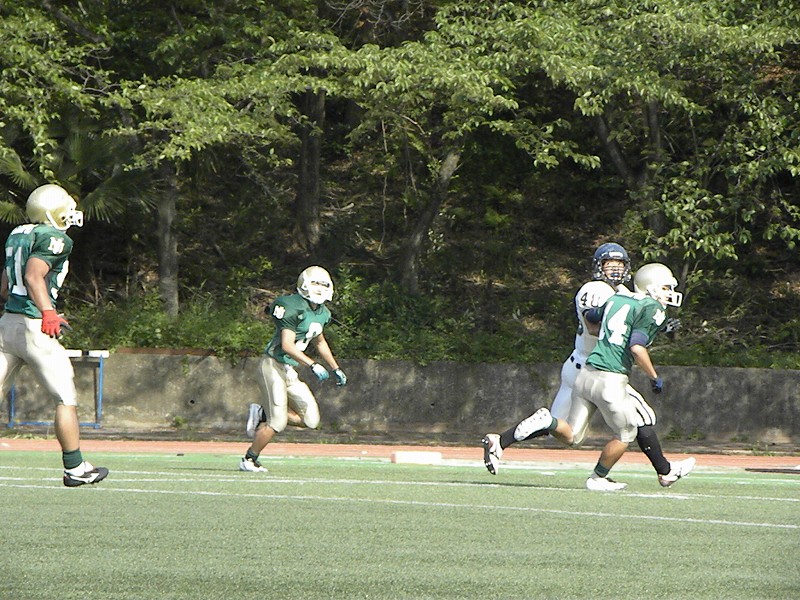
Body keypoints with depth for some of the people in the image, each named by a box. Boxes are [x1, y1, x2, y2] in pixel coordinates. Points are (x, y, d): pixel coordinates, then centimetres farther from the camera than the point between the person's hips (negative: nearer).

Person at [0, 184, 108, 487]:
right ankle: (75, 468, 9)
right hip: (32, 328, -8)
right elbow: (34, 276, -23)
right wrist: (48, 313, -32)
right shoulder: (55, 239, -9)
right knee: (66, 399, 4)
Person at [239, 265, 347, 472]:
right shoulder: (293, 308, -18)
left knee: (311, 419, 1)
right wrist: (313, 365, -29)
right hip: (274, 367, -9)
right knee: (277, 422, -9)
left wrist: (335, 368, 30)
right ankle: (248, 460, 8)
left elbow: (319, 342, 28)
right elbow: (287, 345, -23)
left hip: (290, 370, 9)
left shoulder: (322, 314, 10)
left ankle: (262, 415, 14)